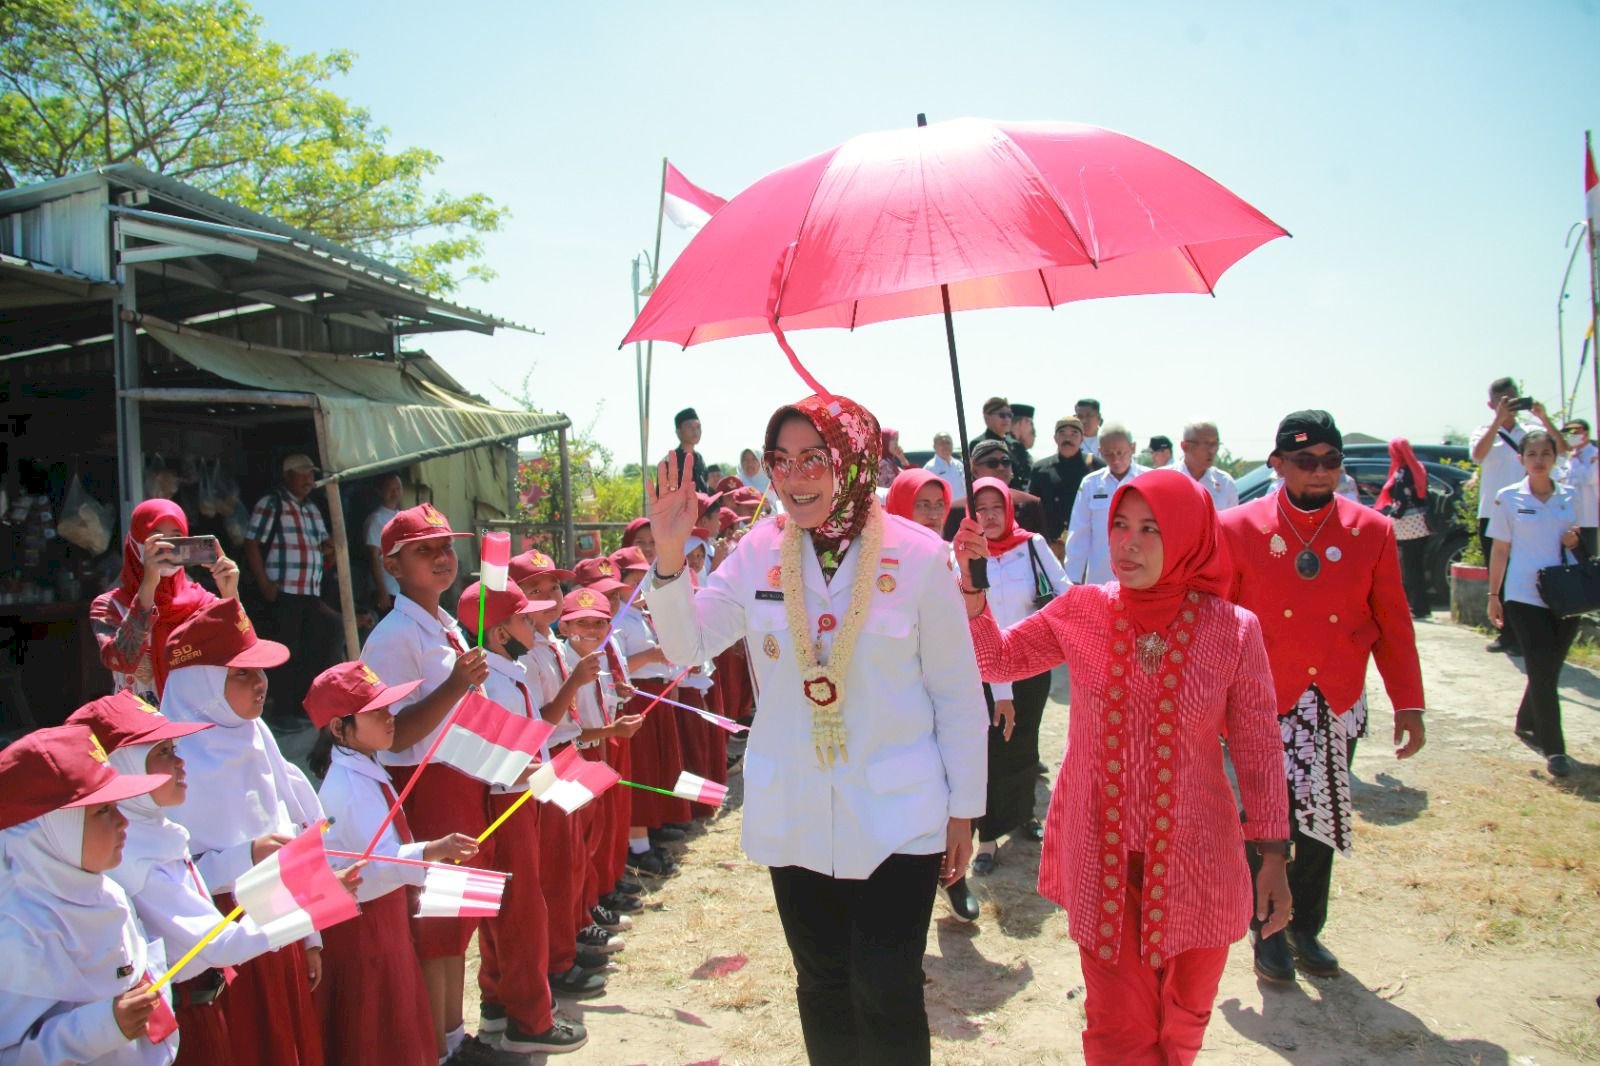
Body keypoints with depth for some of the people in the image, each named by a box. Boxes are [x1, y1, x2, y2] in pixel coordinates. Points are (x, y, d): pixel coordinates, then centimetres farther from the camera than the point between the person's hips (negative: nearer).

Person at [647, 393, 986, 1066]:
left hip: (895, 815, -3)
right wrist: (669, 554, -14)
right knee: (822, 985, 18)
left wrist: (963, 808, 0)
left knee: (886, 995, 2)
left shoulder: (918, 555, -10)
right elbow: (686, 646, 1)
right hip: (793, 817, 3)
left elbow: (957, 693, -4)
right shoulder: (761, 551, -1)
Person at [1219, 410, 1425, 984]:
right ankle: (1269, 932, 27)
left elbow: (1394, 627, 2)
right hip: (1263, 711, -2)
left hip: (1338, 711, 3)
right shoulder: (1238, 528, -9)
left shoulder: (1373, 532, -3)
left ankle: (1306, 928, 34)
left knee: (1322, 826, 15)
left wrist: (1409, 704, 0)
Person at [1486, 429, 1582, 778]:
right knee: (1543, 673, -7)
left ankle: (1527, 724, 34)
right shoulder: (1508, 498, -1)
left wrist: (1574, 542, -4)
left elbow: (1572, 541, 20)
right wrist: (1493, 595, 0)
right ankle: (1554, 748, -2)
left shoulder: (1570, 497, 8)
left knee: (1549, 670, 11)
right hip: (1524, 596, -3)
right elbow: (1500, 549, 2)